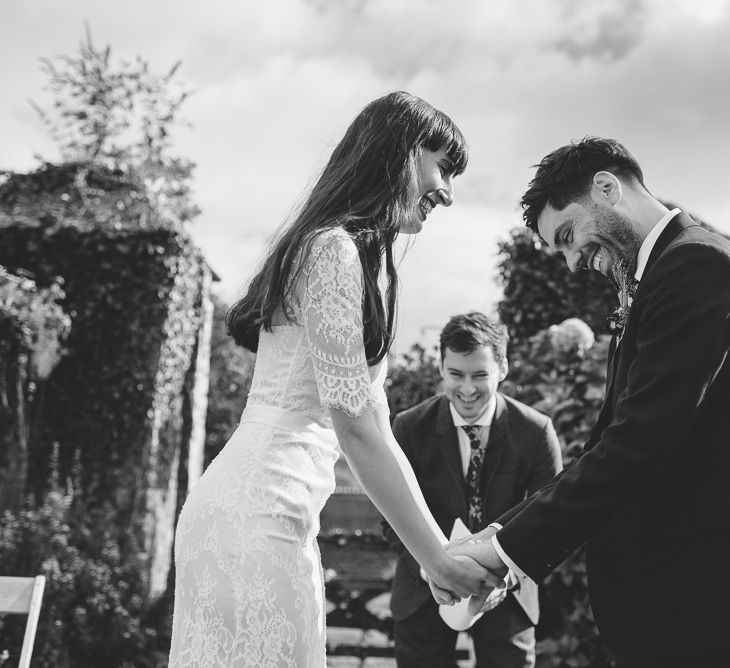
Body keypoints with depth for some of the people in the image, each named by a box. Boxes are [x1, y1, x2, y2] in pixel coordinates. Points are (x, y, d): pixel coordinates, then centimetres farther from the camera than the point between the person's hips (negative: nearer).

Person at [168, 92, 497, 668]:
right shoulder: (334, 249, -12)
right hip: (258, 513, -9)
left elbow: (372, 420, 16)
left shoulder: (356, 252, 18)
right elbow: (356, 424, -16)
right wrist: (437, 558, -10)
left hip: (264, 511, 9)